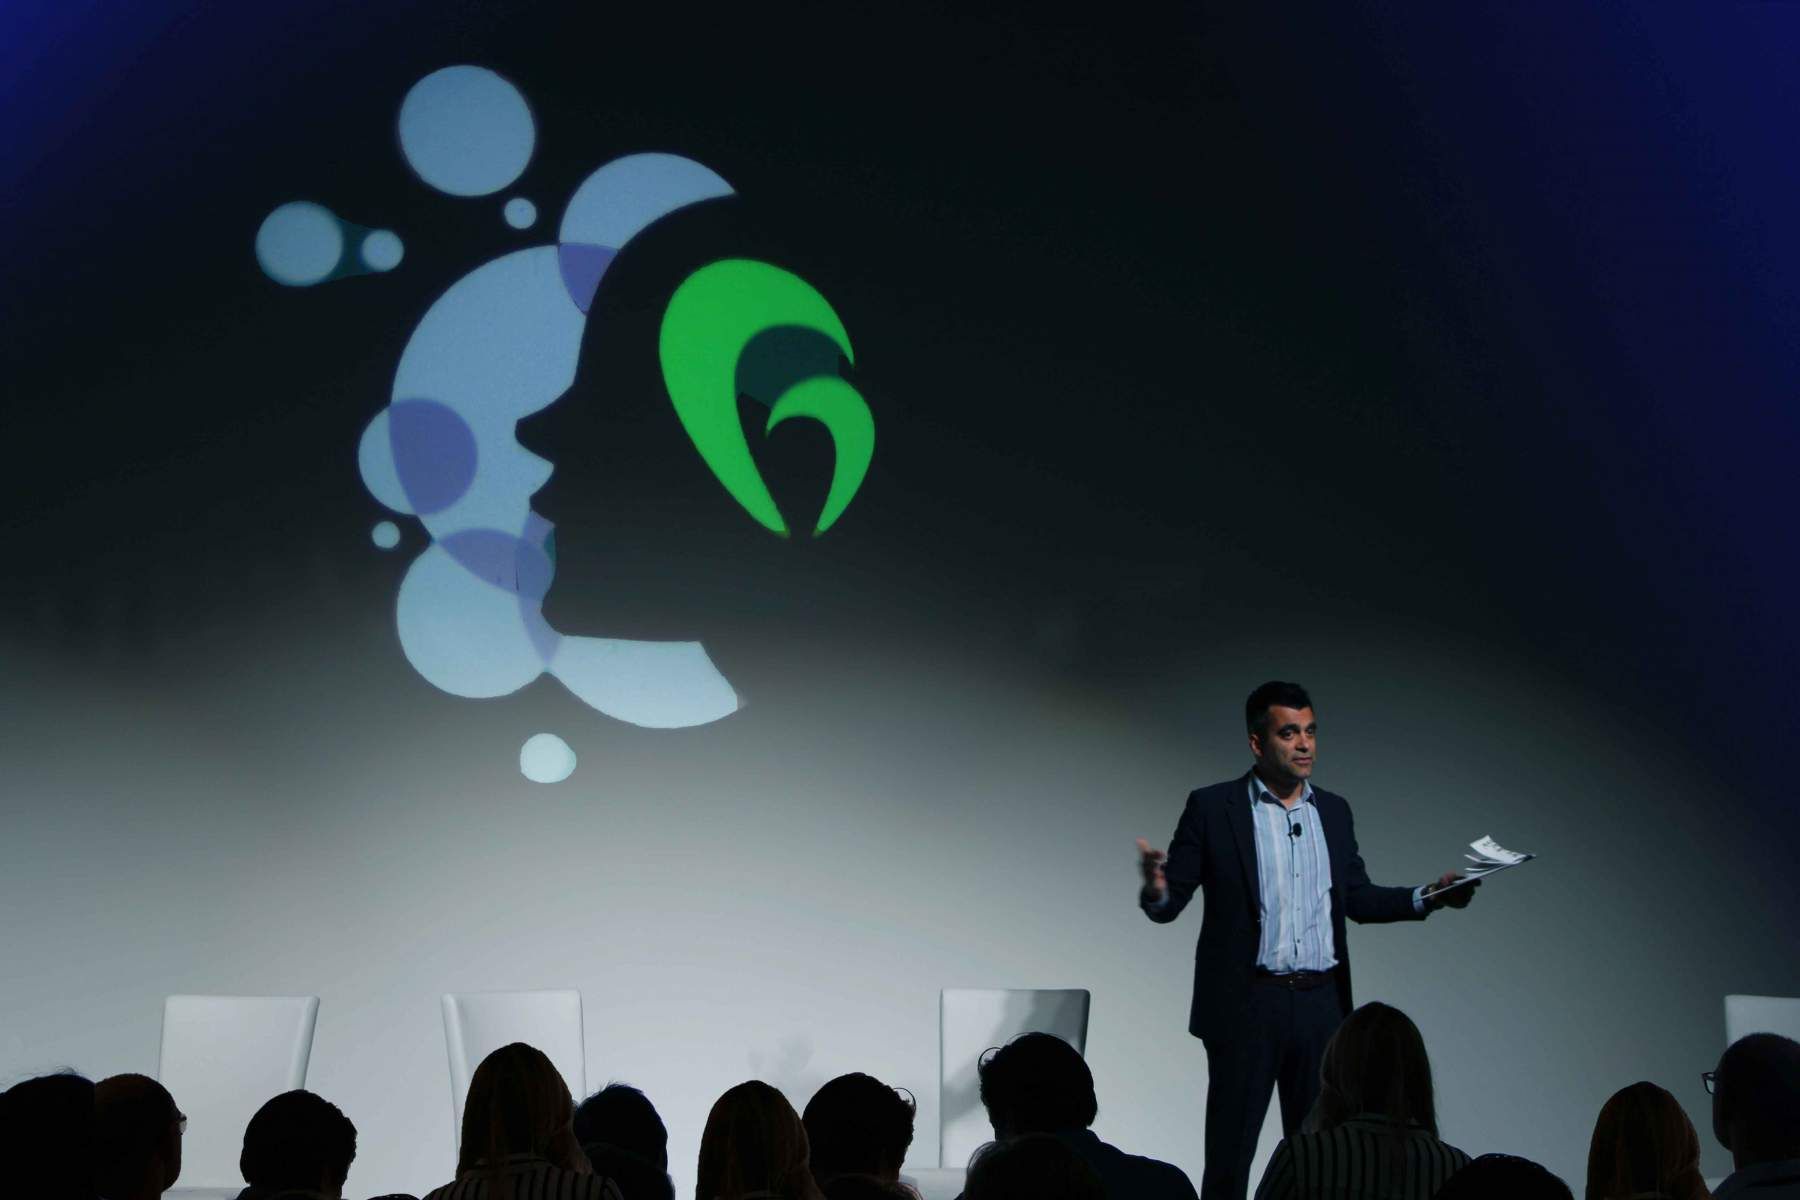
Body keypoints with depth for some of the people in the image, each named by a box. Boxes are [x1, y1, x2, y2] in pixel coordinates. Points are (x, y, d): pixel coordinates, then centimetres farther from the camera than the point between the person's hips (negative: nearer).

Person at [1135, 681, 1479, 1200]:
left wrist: (1430, 895, 1)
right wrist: (1154, 889, -28)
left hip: (1322, 1004, 4)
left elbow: (1357, 898, 15)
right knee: (1229, 1156, 0)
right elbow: (1170, 902, -4)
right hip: (1246, 1005, -4)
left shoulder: (1333, 810, 11)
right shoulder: (1212, 807, -3)